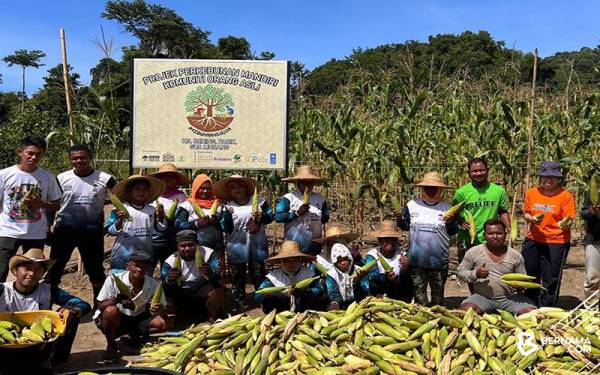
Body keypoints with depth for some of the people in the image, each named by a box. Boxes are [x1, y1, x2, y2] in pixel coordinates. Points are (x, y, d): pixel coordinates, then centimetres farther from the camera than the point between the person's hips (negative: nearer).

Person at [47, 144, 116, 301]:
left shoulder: (104, 178, -5)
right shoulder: (62, 178, 1)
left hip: (92, 232, -1)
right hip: (64, 230, 1)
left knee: (95, 270, 12)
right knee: (54, 268, 7)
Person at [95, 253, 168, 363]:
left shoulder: (154, 285, -11)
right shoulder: (113, 280, -17)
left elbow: (163, 308, -7)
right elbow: (100, 306, -16)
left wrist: (159, 310, -33)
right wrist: (116, 299, -37)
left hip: (137, 319, 3)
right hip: (116, 320, -3)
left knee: (163, 323, -21)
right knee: (111, 310, -36)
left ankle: (134, 335, 6)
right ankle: (111, 346, -10)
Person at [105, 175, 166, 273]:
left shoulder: (151, 210, 5)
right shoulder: (120, 209, -5)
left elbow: (160, 229, 9)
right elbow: (111, 231, -7)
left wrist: (160, 218, -9)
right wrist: (120, 220, -24)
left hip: (145, 255, 4)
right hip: (123, 255, -3)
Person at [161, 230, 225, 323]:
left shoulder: (209, 254, -21)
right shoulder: (170, 262, -16)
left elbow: (218, 281, -29)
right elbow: (163, 290, -20)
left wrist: (210, 274, -54)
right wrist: (168, 281, -45)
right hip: (182, 293, 1)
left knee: (219, 291, -30)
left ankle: (212, 321, -5)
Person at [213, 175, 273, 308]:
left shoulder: (260, 201, 1)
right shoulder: (228, 206, 3)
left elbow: (270, 217, -3)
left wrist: (262, 216, -23)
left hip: (256, 247, -1)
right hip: (236, 248, 2)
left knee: (258, 276, 6)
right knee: (237, 278, 10)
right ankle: (240, 306, 22)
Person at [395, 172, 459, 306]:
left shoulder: (446, 207, 1)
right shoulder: (412, 205, 3)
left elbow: (453, 232, 4)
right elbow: (406, 226, 9)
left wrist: (450, 223, -16)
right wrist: (400, 220, -10)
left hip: (439, 259, 0)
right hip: (417, 258, 1)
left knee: (438, 290, 12)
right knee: (419, 289, 8)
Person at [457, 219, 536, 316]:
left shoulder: (516, 255, 6)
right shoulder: (474, 252, 2)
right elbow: (460, 272, 5)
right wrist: (475, 274, -15)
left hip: (510, 297, 2)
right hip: (482, 297, -2)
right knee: (466, 310, -32)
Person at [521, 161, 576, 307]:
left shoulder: (565, 195, -8)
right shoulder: (532, 193, 2)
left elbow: (569, 220, -10)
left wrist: (566, 224, -33)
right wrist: (531, 219, -12)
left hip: (557, 242, -4)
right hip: (533, 240, 4)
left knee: (551, 278, 1)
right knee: (529, 274, 15)